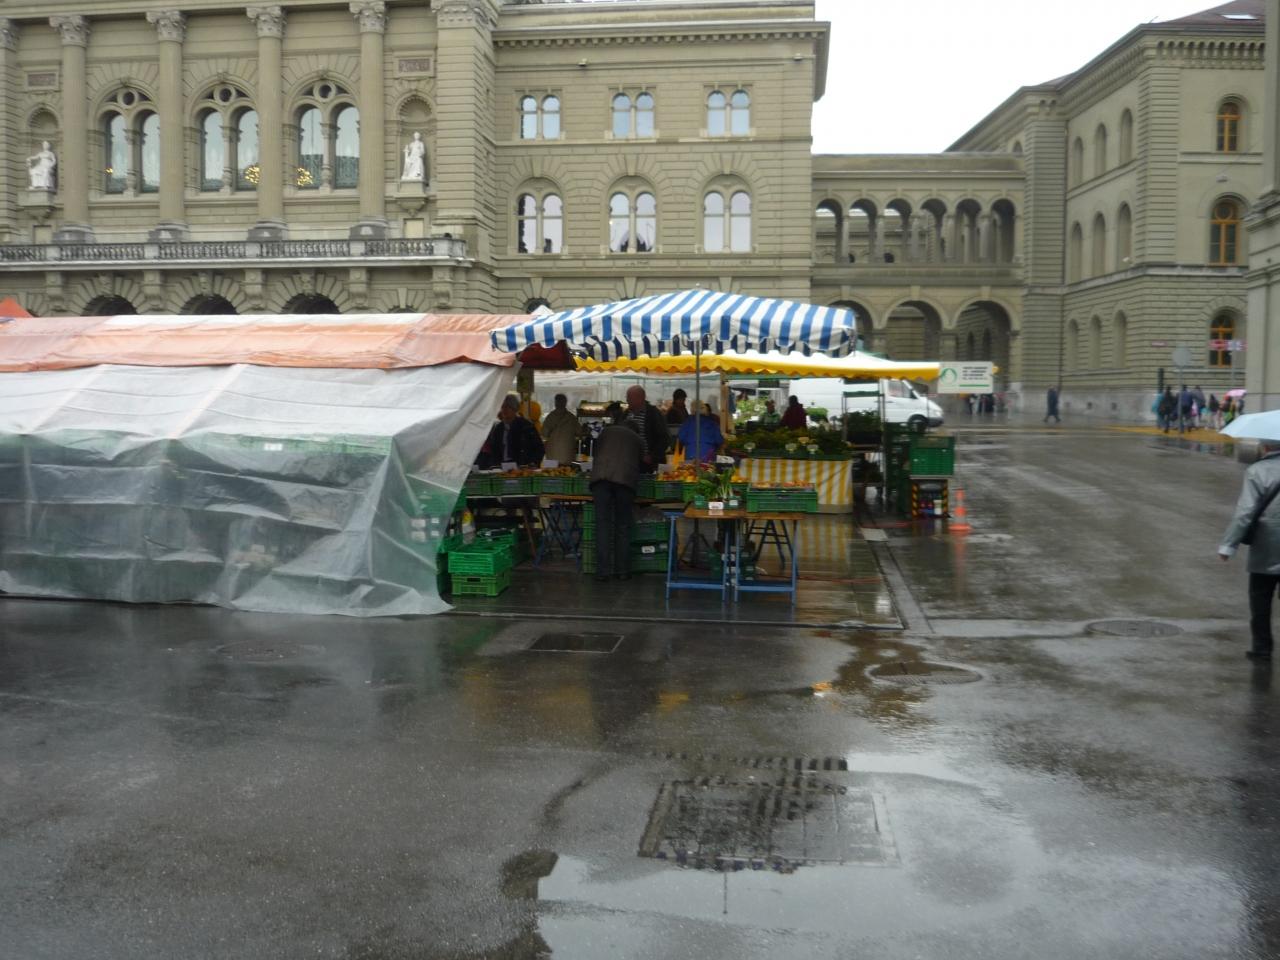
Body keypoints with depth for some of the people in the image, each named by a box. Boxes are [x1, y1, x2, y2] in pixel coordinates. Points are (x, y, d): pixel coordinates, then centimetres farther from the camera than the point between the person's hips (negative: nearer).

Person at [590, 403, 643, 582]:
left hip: (601, 477, 0)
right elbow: (640, 462, 32)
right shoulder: (637, 439, 28)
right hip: (626, 479, 0)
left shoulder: (606, 432, 27)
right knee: (623, 527, 9)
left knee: (603, 525, 0)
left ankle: (602, 571, -4)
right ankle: (623, 570, 8)